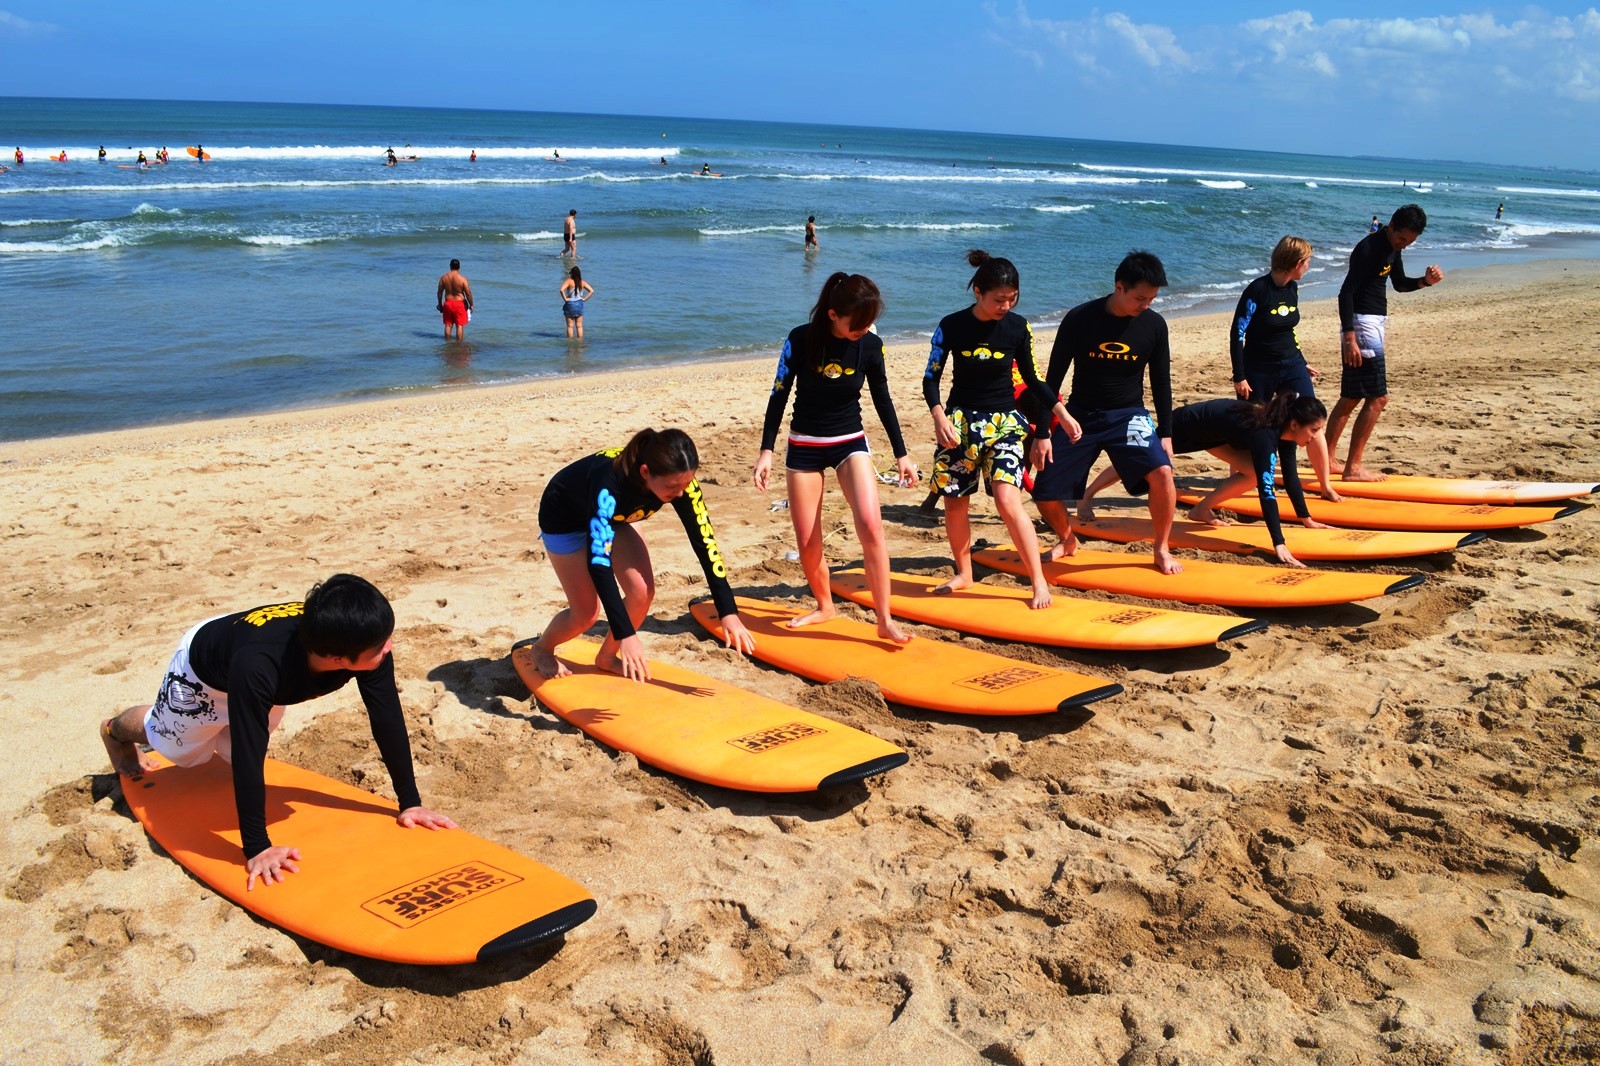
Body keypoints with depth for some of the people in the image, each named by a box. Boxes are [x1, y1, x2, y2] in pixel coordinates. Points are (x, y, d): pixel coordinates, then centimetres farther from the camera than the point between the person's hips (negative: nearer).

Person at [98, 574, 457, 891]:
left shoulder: (368, 639, -38)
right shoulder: (258, 665, -52)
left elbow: (388, 721, -28)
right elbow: (248, 757, -46)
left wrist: (410, 802, -25)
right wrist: (257, 848, -44)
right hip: (203, 670, -4)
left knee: (231, 748, 30)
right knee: (171, 740, 27)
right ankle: (115, 730, 58)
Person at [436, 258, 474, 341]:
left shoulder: (443, 277, -2)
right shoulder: (462, 278, -14)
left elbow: (439, 292, 4)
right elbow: (468, 293, -13)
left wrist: (440, 304, 17)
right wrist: (471, 305, 0)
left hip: (447, 303, 4)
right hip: (459, 304, -4)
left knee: (448, 325, 14)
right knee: (460, 326, 4)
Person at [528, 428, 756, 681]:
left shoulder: (678, 479, -29)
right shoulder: (610, 484, -44)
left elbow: (705, 542, -25)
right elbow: (598, 562, -45)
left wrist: (729, 613, -30)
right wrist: (626, 634, -49)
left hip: (613, 517, 5)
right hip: (564, 519, -5)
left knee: (642, 591, -11)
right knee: (586, 612, -7)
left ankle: (607, 657, 14)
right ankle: (542, 649, 25)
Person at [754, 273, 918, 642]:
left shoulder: (870, 344, -9)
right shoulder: (801, 339, -15)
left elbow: (882, 399, 3)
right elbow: (779, 395, -6)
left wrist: (901, 454, 6)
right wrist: (766, 451, -9)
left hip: (850, 443, 0)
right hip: (804, 447, 0)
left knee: (870, 525, -20)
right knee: (807, 541, 3)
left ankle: (885, 620, -13)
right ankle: (825, 606, 29)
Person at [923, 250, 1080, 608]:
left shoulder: (1018, 327, -3)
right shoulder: (952, 326, -7)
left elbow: (1031, 378, 8)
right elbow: (931, 378, -1)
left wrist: (1061, 412, 0)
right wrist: (939, 416, -16)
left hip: (1005, 421, -1)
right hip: (960, 421, 1)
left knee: (1008, 500, -16)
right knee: (955, 503, 7)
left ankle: (1039, 581, -10)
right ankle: (964, 574, 27)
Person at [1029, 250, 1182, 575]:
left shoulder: (1154, 325, -7)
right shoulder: (1080, 319, -14)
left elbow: (1161, 382, 5)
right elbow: (1053, 378, -7)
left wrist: (1165, 433, 3)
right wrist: (1041, 433, -10)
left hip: (1129, 415, 1)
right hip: (1080, 415, 0)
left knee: (1162, 472, -24)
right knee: (1044, 494, -5)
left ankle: (1162, 550, -1)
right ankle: (1067, 540, 28)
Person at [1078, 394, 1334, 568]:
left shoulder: (1284, 429, -15)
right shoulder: (1265, 434, -39)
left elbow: (1290, 476, -3)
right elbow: (1266, 491, -44)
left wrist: (1307, 519, -4)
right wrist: (1279, 545, -48)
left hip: (1214, 431, 7)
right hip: (1186, 425, -7)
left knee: (1255, 471, -11)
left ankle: (1202, 509, 3)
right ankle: (1087, 496, 36)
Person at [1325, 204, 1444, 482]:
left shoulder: (1393, 247, 11)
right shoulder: (1368, 248, -17)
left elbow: (1400, 284, 23)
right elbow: (1346, 292, -21)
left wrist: (1425, 281, 1)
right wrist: (1349, 338, -27)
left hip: (1375, 323, 10)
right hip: (1362, 325, -10)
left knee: (1351, 397, 12)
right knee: (1377, 398, -9)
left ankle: (1328, 459, 18)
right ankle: (1353, 467, -6)